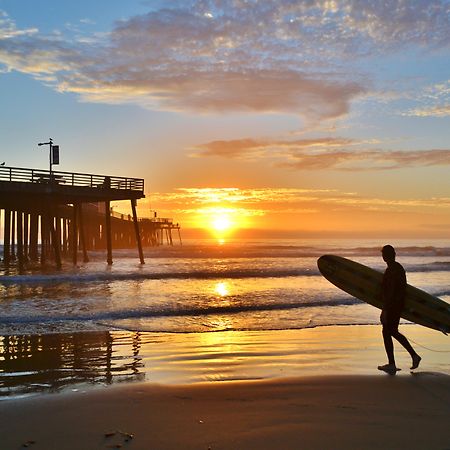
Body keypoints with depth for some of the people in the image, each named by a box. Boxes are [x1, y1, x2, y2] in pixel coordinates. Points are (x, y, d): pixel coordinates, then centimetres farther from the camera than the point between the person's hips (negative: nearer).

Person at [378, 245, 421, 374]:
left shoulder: (391, 270, -21)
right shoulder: (399, 267, 9)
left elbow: (390, 292, -24)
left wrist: (384, 310, -21)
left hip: (392, 306, -9)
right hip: (399, 304, 9)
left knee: (387, 333, 3)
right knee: (393, 332, 19)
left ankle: (391, 365, 10)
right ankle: (414, 355, 20)